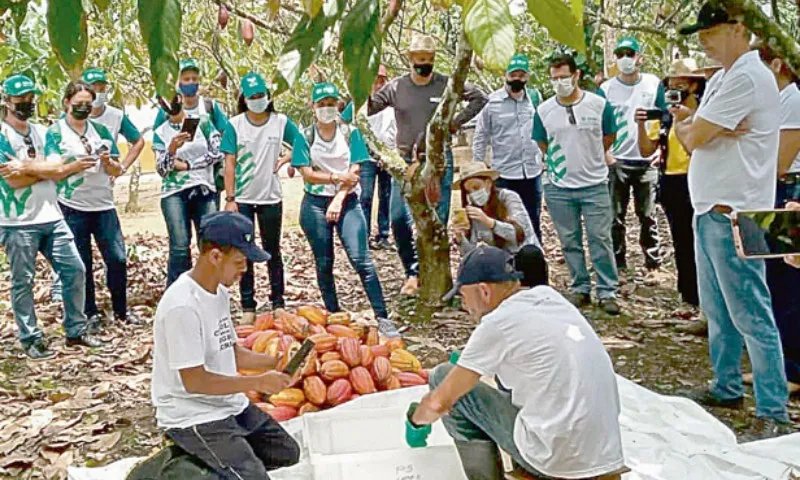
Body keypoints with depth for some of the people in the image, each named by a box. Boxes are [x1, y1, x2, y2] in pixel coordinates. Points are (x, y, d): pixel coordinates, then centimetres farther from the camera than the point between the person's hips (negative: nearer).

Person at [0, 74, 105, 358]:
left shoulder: (41, 132, 12)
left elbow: (58, 172, -2)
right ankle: (30, 340, 13)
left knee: (75, 270, 5)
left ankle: (76, 331, 17)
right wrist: (46, 168, -7)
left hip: (52, 217, 6)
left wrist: (26, 167, -15)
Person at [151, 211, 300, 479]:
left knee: (287, 453, 14)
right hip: (192, 416, -9)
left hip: (231, 405, 9)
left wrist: (274, 363, -2)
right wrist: (257, 383, -20)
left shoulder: (219, 291, 3)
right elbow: (194, 381, -24)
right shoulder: (182, 306, -25)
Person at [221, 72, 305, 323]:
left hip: (271, 198, 1)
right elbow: (229, 163, -5)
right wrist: (230, 199, -9)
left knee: (273, 251, 10)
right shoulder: (234, 125, -4)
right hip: (242, 198, 0)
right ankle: (248, 307, 15)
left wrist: (283, 160, -6)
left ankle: (278, 302, 20)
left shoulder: (281, 122, -2)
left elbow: (301, 143, 9)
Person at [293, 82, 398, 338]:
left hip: (346, 201, -1)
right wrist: (338, 177, -16)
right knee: (324, 264, 7)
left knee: (361, 259, -11)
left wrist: (338, 200, -15)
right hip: (316, 204, 1)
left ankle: (383, 318, -10)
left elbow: (354, 171, -4)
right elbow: (307, 173, -4)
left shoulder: (351, 133, 4)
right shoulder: (306, 136, 4)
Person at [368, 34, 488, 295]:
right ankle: (413, 272, 9)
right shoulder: (396, 87, 2)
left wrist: (457, 122, 0)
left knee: (438, 220, 2)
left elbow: (480, 98, 7)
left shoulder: (448, 85, -1)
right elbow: (368, 108, 3)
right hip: (406, 161, 1)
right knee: (398, 217, -7)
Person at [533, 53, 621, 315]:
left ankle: (607, 291, 9)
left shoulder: (599, 104, -3)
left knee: (600, 239, 1)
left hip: (595, 185, -2)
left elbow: (609, 137, 11)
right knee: (570, 242, 9)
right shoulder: (543, 111, 1)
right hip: (558, 188, 2)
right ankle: (580, 289, 21)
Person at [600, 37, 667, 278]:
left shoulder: (654, 84, 4)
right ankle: (617, 265, 12)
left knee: (647, 216, 6)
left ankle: (652, 265, 13)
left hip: (646, 161, 0)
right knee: (615, 217, 4)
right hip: (616, 161, 0)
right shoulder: (606, 88, 3)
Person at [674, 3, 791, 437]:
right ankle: (726, 388, 29)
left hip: (732, 214, -10)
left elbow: (693, 138, -17)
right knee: (716, 310, 17)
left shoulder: (747, 77, -14)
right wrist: (704, 127, -11)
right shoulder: (721, 79, 17)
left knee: (750, 315, -6)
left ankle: (773, 412, 1)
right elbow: (686, 135, 11)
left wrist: (692, 126, 6)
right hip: (709, 210, 10)